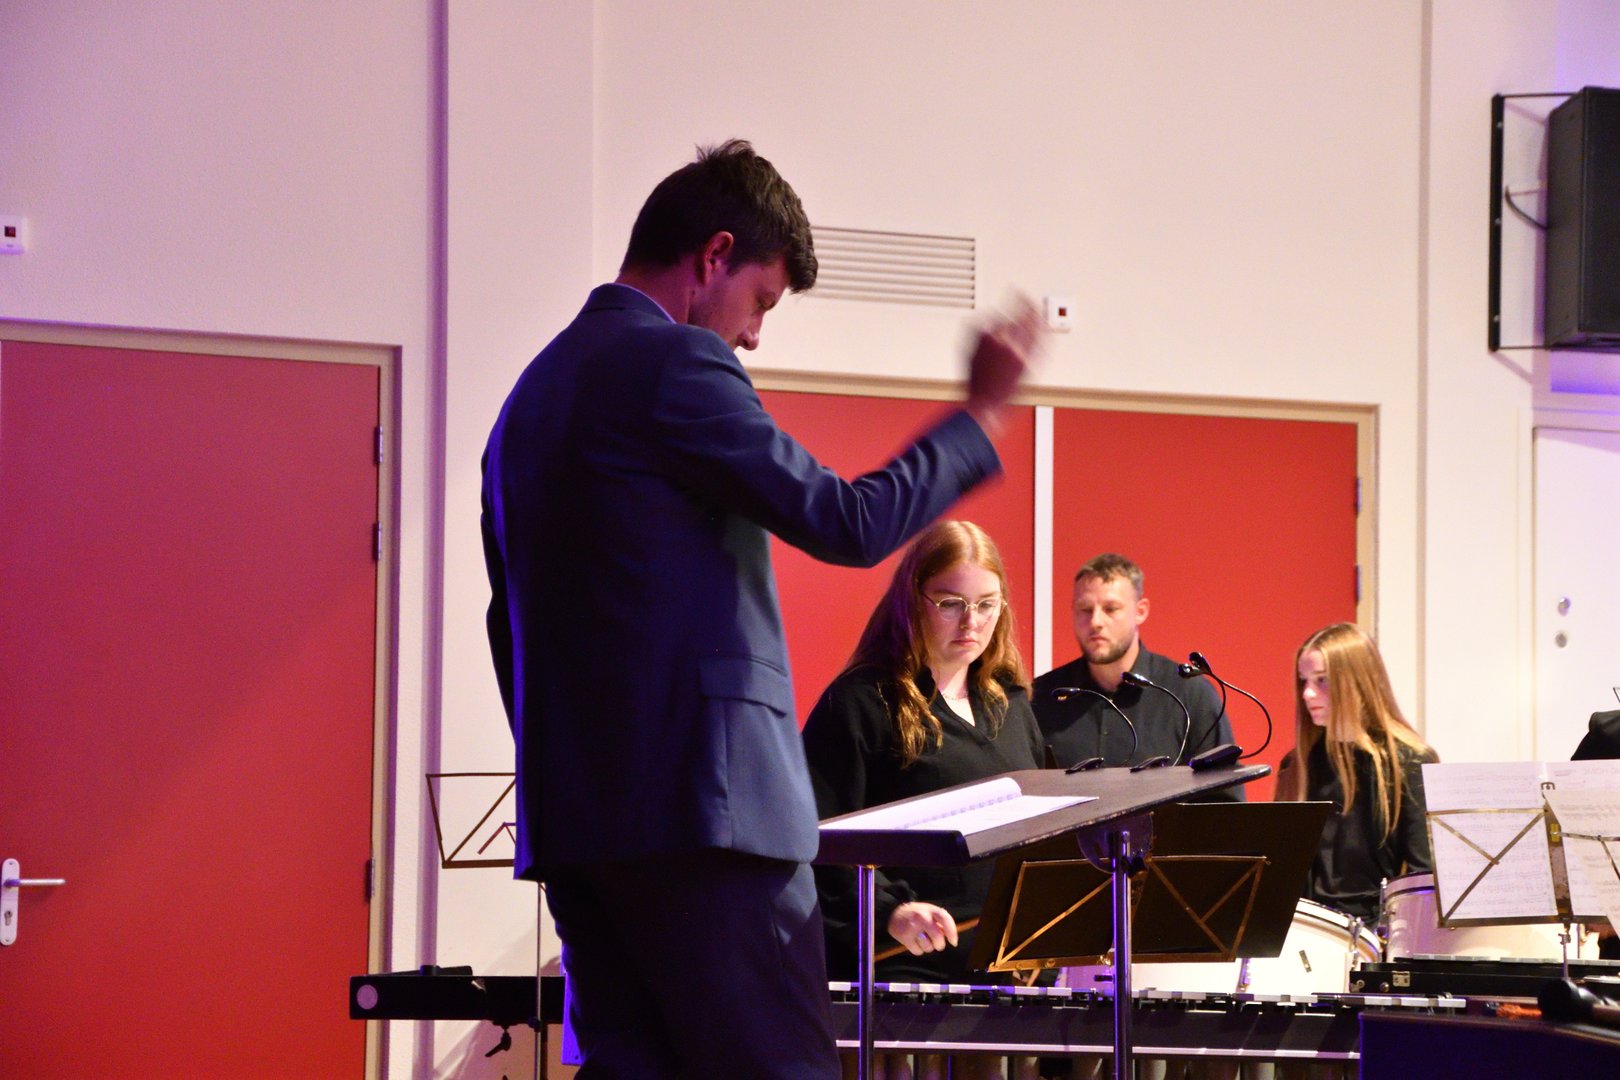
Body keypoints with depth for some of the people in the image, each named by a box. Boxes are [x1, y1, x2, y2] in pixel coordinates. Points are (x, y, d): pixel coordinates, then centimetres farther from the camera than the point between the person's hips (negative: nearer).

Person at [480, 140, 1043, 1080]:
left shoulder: (538, 389, 18)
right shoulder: (677, 365, -10)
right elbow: (850, 523, -12)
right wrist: (983, 413, -2)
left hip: (573, 815, 9)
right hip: (702, 805, -9)